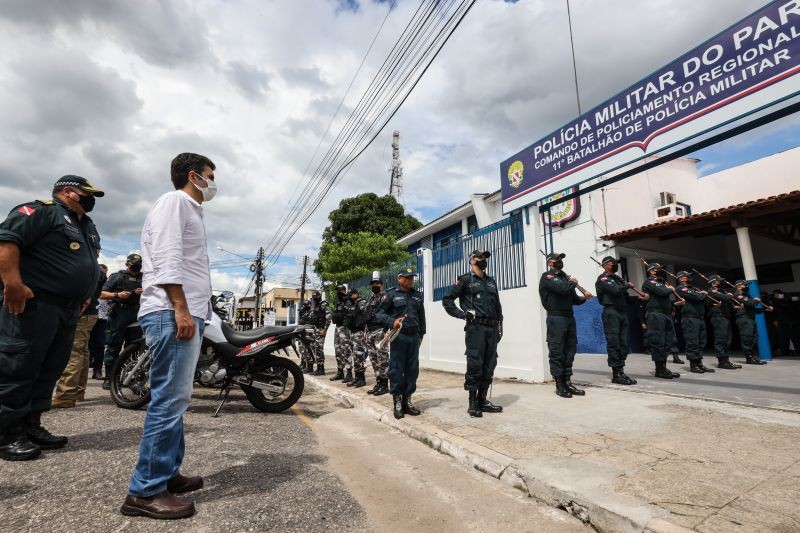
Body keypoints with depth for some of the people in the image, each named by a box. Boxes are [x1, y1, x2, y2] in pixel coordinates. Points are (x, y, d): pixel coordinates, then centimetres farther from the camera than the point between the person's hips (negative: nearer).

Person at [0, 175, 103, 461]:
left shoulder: (88, 226, 22)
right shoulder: (41, 211, -6)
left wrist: (85, 296, 23)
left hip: (68, 309, 9)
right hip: (34, 303, -9)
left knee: (50, 369, 11)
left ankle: (30, 426, 20)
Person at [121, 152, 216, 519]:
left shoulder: (191, 210, 27)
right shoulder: (174, 201, -2)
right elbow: (166, 257, -15)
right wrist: (180, 308, -22)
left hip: (187, 313, 10)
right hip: (172, 313, -10)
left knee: (174, 399, 12)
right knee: (170, 400, -9)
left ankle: (166, 473, 22)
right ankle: (145, 491, -1)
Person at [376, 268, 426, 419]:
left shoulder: (418, 295, 14)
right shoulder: (391, 294, -1)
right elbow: (379, 313, -4)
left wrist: (421, 335, 18)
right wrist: (392, 322, -20)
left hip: (414, 336, 5)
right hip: (398, 336, -5)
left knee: (412, 369, 8)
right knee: (396, 369, -1)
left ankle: (407, 400, 19)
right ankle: (397, 402, 11)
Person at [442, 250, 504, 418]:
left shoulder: (492, 281, 19)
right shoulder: (465, 280, 1)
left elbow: (498, 305, 22)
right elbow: (447, 300, -1)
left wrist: (500, 326, 16)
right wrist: (462, 314, -10)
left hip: (492, 328, 6)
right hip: (475, 327, -6)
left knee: (489, 366, 8)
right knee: (475, 366, -5)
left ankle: (482, 400, 19)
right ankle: (473, 403, 5)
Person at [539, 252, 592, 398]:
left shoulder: (565, 277, 19)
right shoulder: (547, 277, -4)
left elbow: (573, 299, 21)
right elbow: (563, 289, -21)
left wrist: (583, 298, 0)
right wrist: (573, 283, -1)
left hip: (569, 318, 7)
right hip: (556, 318, -7)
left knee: (570, 351, 8)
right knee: (557, 352, -2)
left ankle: (567, 382, 17)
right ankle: (559, 385, 5)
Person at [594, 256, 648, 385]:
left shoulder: (618, 279, 22)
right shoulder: (602, 279, -3)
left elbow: (626, 298, 21)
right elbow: (615, 290, -19)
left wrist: (639, 298, 6)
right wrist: (628, 285, -1)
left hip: (623, 313, 8)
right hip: (611, 313, -8)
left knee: (623, 344, 6)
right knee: (614, 344, -8)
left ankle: (621, 371, 11)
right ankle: (616, 374, -6)